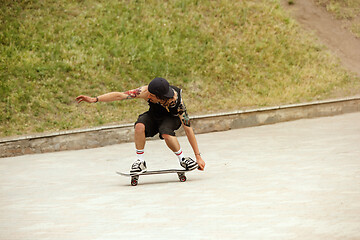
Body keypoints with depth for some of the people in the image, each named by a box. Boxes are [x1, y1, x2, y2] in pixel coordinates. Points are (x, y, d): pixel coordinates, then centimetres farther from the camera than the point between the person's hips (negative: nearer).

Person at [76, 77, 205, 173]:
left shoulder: (176, 101, -36)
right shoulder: (146, 91, -34)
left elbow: (188, 128, -32)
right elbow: (120, 95, -31)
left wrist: (198, 156, -30)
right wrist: (94, 99, -37)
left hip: (172, 118, -2)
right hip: (154, 116, 2)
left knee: (166, 133, -38)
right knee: (140, 125, -33)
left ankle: (183, 159, -13)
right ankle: (140, 162, -17)